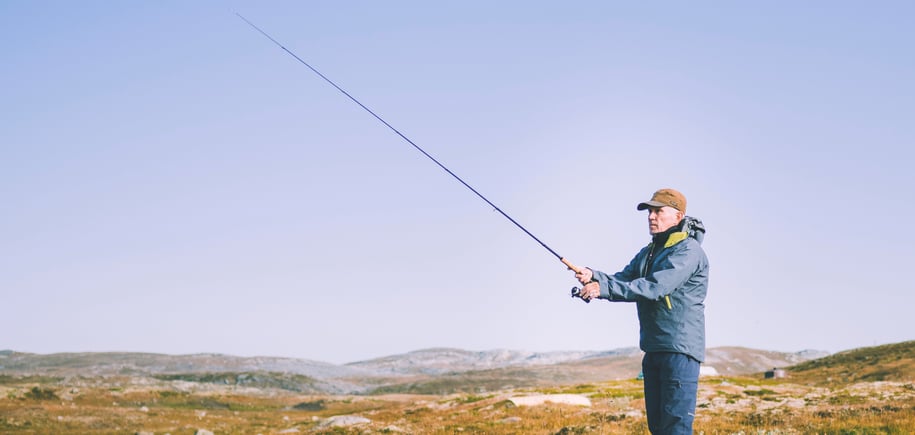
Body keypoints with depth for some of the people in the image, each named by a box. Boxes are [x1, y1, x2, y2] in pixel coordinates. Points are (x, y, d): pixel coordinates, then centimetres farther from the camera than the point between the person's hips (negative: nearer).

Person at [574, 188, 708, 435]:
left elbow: (655, 287, -24)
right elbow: (621, 282, 9)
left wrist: (603, 288, -27)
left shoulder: (688, 251, -12)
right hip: (653, 349, 9)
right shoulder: (647, 253, 18)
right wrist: (594, 277, -12)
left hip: (680, 349, -9)